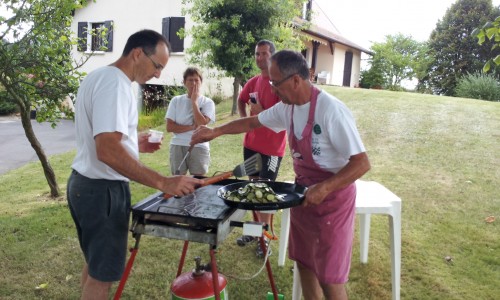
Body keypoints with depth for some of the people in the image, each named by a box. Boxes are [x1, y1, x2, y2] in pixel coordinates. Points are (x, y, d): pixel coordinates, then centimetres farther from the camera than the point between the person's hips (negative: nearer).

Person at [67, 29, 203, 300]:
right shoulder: (114, 82, -21)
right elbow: (107, 150, -32)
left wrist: (132, 143, 13)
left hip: (84, 183, 10)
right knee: (102, 274, 6)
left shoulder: (98, 76, 12)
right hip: (103, 189, -10)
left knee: (95, 264, 23)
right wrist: (163, 183, -33)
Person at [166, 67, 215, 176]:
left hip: (199, 147, -1)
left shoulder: (208, 102, 0)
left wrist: (194, 101, -11)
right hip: (178, 146, 1)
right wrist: (192, 127, -13)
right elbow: (169, 127, -4)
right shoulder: (176, 100, 3)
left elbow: (202, 124, -16)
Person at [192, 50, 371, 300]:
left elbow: (362, 163, -23)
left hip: (332, 198, -7)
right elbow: (253, 122, 14)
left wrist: (324, 188, -32)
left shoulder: (331, 110, -24)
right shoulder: (287, 107, 0)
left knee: (328, 277, 3)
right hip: (303, 194, 8)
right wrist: (216, 131, 8)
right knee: (304, 262, 19)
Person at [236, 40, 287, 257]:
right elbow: (241, 100, 25)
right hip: (251, 143, 7)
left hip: (272, 146, -7)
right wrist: (245, 119, 10)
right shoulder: (254, 81, 8)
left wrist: (261, 112, -22)